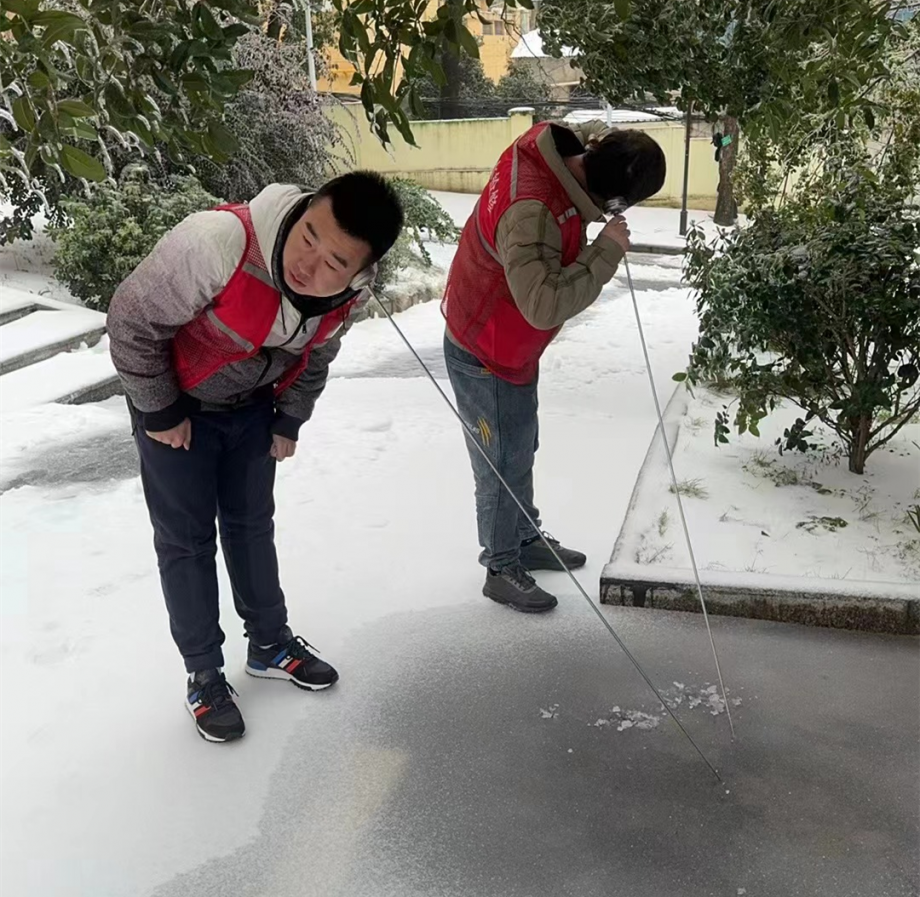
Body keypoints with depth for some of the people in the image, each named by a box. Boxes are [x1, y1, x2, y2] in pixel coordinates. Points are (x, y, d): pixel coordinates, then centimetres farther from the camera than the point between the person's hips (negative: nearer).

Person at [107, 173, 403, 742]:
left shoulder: (353, 292, -21)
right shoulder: (216, 243, -41)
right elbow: (132, 321, -26)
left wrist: (289, 423, 6)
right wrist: (160, 412, -17)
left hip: (253, 406, 5)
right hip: (177, 405, -4)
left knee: (252, 523, 17)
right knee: (186, 539, 3)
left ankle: (270, 644, 34)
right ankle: (205, 675, 19)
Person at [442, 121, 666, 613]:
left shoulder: (550, 153, -9)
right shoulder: (530, 212, -37)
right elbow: (545, 304, -44)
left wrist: (593, 142, -2)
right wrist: (606, 252, -35)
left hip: (513, 348, 10)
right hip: (486, 359, -10)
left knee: (521, 451, 23)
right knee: (503, 467, 6)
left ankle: (526, 542, 43)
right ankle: (501, 569, 26)